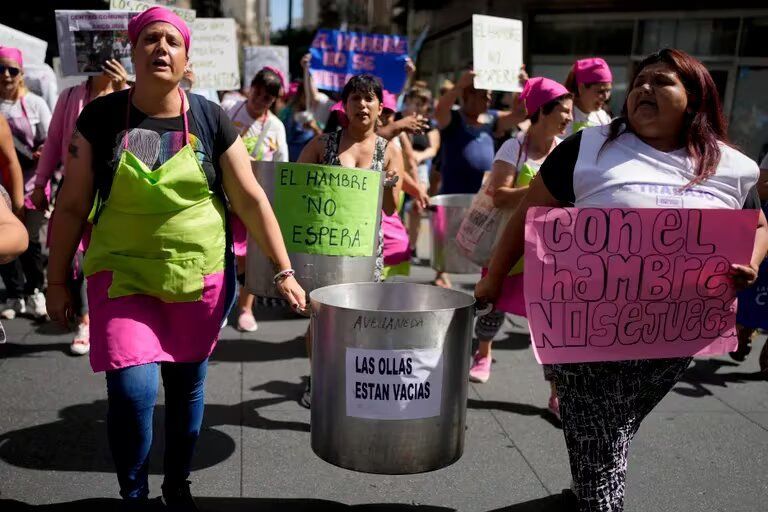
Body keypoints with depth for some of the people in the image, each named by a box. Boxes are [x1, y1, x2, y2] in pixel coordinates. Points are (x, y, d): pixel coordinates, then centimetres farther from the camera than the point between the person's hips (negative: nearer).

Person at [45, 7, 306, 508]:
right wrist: (57, 280, 4)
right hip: (123, 276, -1)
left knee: (187, 388, 12)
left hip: (199, 277, 1)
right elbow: (73, 205, 2)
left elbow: (251, 199, -2)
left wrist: (284, 271, -5)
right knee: (132, 393, -11)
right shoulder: (100, 117, -3)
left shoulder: (211, 119, -3)